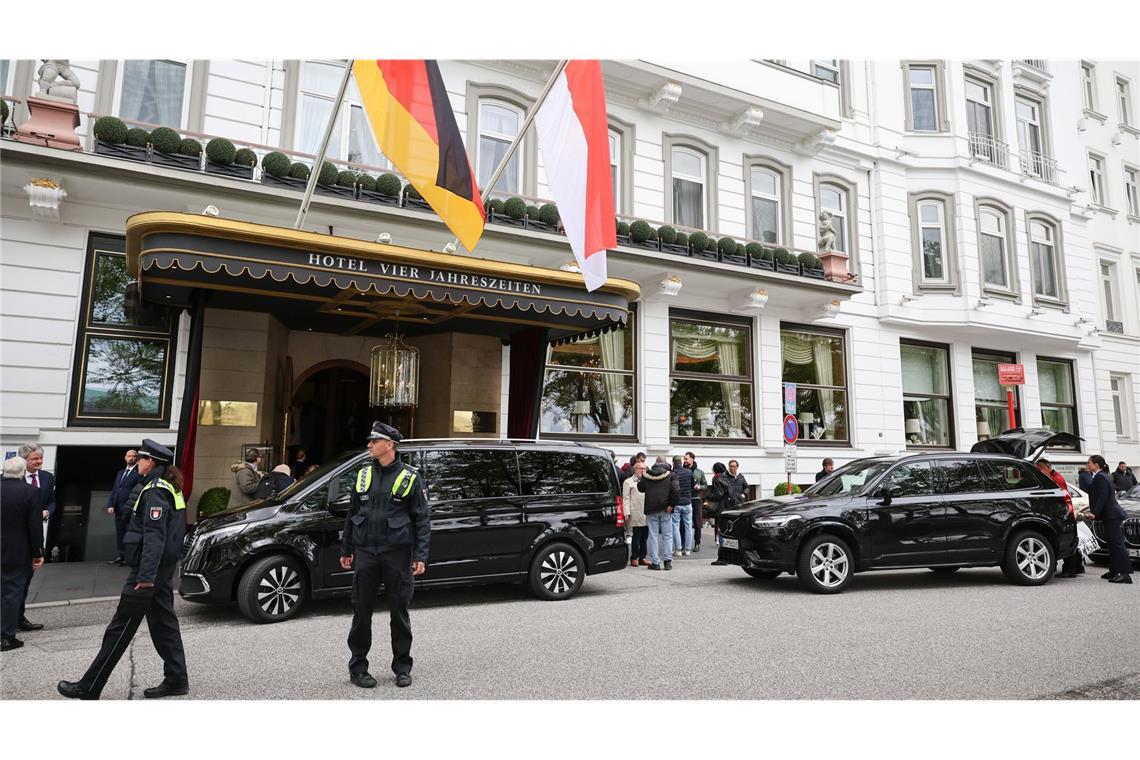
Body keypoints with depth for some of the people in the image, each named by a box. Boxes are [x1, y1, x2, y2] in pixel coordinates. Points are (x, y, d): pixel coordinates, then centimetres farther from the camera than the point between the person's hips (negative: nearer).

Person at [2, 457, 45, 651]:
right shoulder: (30, 492, -14)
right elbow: (35, 526, -13)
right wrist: (38, 553, -5)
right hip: (17, 553, -4)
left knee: (5, 592, 16)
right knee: (12, 592, 4)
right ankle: (7, 637, 7)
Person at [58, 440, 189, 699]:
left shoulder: (154, 491, -16)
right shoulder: (170, 487, 13)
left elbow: (154, 536, -24)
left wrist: (146, 575, -28)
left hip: (149, 569, -10)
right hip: (164, 568, 10)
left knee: (121, 628, -1)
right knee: (163, 623, 12)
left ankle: (88, 688, 9)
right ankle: (176, 680, 16)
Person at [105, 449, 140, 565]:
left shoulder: (139, 473, -4)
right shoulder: (120, 473, 21)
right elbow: (114, 490, 19)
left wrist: (129, 507, -19)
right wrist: (110, 505, 5)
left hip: (131, 510, -7)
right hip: (118, 509, 7)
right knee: (119, 534, 8)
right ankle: (119, 556, 12)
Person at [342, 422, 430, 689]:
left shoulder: (410, 477, -3)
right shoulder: (363, 475, 8)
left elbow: (422, 519, -3)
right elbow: (352, 514, 16)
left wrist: (421, 556, -10)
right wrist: (346, 550, 14)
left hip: (397, 553, -3)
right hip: (365, 553, 3)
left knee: (399, 611, 7)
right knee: (362, 610, 8)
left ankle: (402, 668, 21)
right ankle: (357, 667, 22)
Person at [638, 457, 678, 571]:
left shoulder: (646, 475, 4)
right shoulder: (670, 475, -1)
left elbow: (640, 488, 14)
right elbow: (675, 490, -12)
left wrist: (639, 481, 33)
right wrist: (671, 504, -9)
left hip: (651, 510, 1)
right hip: (665, 510, -1)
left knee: (653, 536, 4)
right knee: (667, 536, 7)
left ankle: (655, 562, 4)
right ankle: (668, 561, 2)